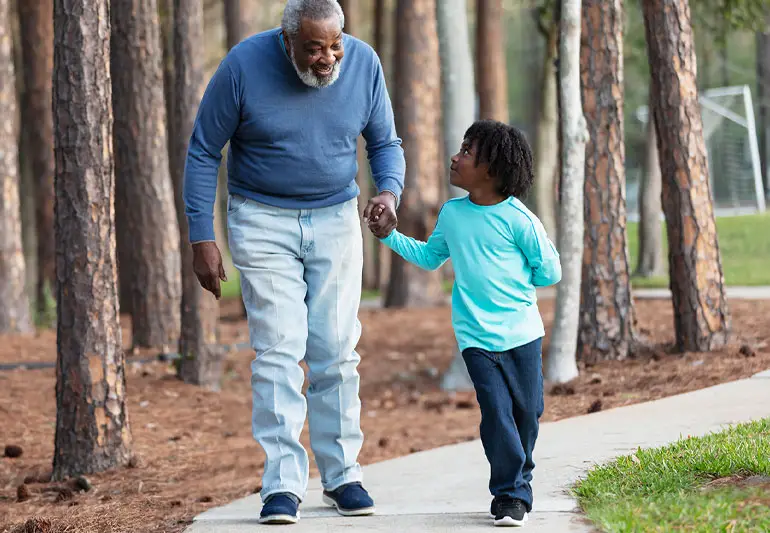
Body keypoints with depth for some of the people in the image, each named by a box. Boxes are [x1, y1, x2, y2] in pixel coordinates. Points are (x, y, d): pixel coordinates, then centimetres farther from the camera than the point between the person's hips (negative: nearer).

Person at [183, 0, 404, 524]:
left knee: (337, 352, 1)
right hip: (262, 221, -3)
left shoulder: (364, 64, -8)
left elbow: (386, 142, 7)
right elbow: (203, 151, -6)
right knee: (279, 349, -11)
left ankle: (342, 475, 11)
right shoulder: (244, 66, -16)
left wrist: (390, 191, -15)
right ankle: (283, 485, -11)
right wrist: (202, 238, -10)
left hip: (335, 220, 3)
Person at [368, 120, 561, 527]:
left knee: (527, 411, 6)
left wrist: (510, 281, -1)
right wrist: (389, 236, 17)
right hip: (476, 336, 2)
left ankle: (519, 482, 27)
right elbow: (430, 257, 24)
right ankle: (510, 495, -3)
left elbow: (549, 271, -2)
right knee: (496, 411, -10)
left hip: (521, 332, -2)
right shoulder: (451, 214, 6)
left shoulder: (518, 219, -8)